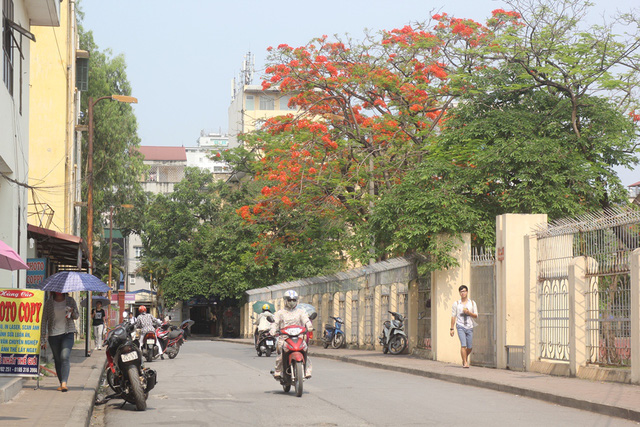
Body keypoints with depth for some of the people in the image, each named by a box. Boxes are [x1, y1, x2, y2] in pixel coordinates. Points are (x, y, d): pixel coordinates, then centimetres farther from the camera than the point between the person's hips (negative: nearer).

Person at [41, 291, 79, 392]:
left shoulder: (70, 300, 4)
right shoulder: (49, 303, 3)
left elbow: (77, 316, 12)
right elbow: (44, 320, 7)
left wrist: (72, 312, -13)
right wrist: (43, 338, 3)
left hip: (68, 334, -1)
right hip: (53, 335, 2)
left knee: (65, 357, -17)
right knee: (57, 360, 6)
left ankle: (64, 383, -24)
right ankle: (61, 383, 17)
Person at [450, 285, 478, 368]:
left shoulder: (472, 303, 11)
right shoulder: (456, 303, 7)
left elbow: (476, 316, 10)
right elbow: (453, 316, 8)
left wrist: (469, 312, -9)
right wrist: (452, 328, 4)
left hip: (470, 327, 2)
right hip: (460, 326, -2)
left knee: (470, 347, 3)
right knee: (463, 345, -16)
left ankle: (466, 357, 32)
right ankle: (465, 362, -12)